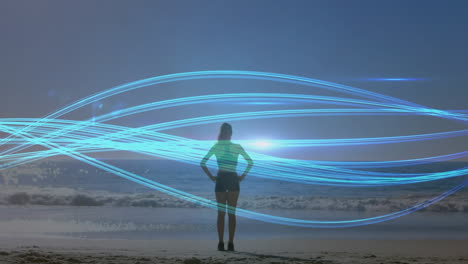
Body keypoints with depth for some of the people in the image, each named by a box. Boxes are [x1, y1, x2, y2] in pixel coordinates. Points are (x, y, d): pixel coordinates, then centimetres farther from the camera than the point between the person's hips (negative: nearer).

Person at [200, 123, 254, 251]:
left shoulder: (216, 146, 3)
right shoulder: (237, 147, 1)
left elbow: (202, 163, -1)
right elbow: (250, 162, -3)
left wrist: (211, 176, 4)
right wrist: (242, 176, 2)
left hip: (220, 180, 1)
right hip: (233, 180, -1)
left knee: (221, 212, 6)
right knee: (232, 213, 3)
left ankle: (221, 243, 2)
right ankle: (231, 244, -1)